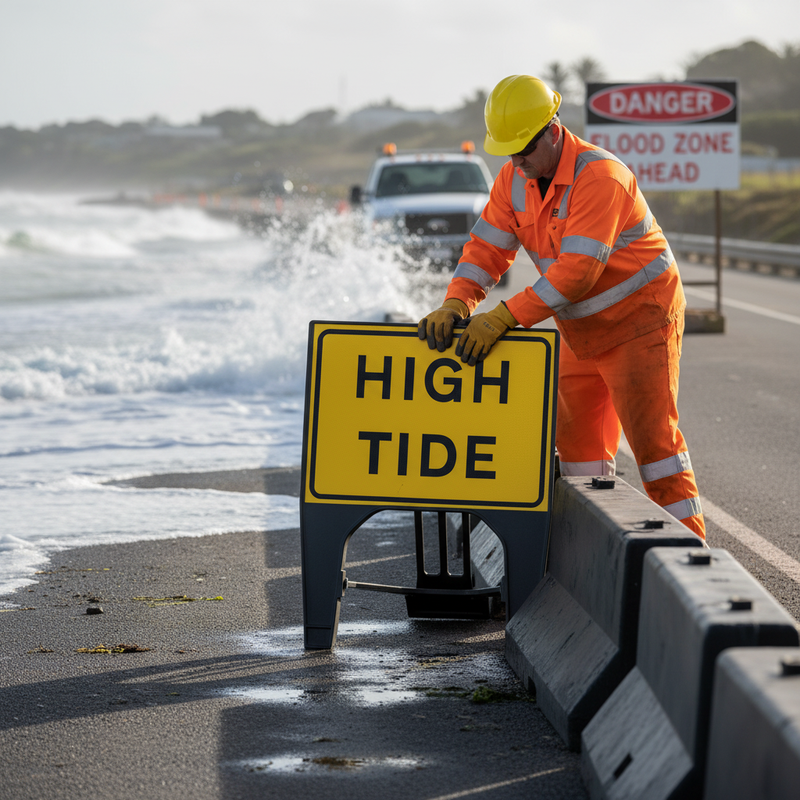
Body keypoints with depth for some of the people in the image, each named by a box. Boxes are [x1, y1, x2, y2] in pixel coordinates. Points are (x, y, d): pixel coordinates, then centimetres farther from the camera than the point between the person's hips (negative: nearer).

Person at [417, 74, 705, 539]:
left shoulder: (599, 178, -27)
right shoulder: (515, 179, -2)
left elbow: (576, 271, -34)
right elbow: (488, 248, -3)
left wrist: (503, 318, -39)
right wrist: (456, 305, -23)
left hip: (641, 320, -8)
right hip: (583, 334, 8)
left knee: (652, 436, -12)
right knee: (577, 439, 9)